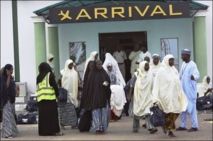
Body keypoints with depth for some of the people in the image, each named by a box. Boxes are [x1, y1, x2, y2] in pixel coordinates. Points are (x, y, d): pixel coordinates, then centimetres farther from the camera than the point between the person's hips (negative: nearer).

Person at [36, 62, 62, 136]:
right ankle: (54, 131, -5)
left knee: (43, 115, 7)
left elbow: (37, 88, 13)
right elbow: (55, 86, -4)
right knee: (52, 115, -2)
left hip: (40, 98, 5)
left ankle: (43, 131, 7)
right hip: (50, 98, -4)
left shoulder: (38, 77, 13)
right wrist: (57, 94, 7)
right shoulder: (50, 75, -1)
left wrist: (37, 97, 16)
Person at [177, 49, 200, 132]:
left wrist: (194, 77, -44)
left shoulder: (192, 65, -13)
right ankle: (183, 125, 20)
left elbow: (197, 75, -24)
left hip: (190, 90, -8)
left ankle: (194, 126, 1)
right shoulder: (183, 64, 12)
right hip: (183, 90, 8)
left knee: (191, 107, -6)